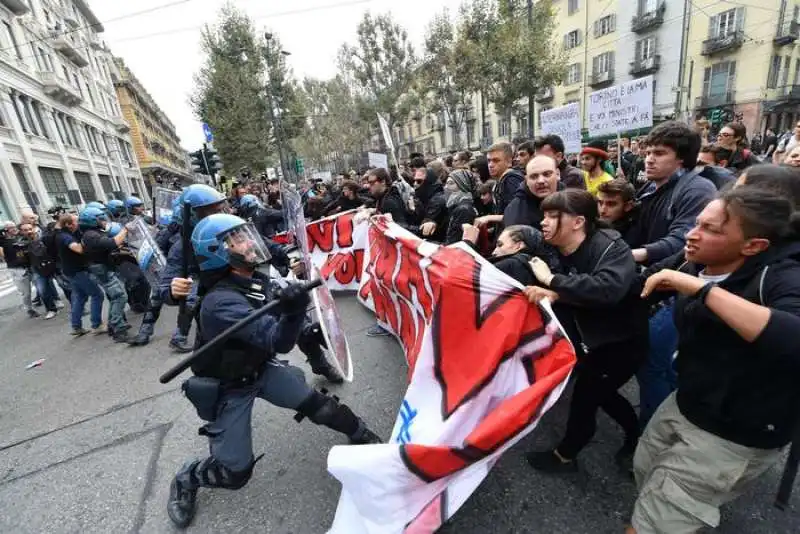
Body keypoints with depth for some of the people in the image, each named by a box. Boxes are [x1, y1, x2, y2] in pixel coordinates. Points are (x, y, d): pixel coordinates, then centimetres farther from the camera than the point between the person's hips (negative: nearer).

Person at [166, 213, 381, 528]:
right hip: (229, 387, -6)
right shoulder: (221, 302, -32)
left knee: (317, 405, 0)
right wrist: (292, 312, -57)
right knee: (234, 473, 2)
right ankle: (186, 480, 32)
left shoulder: (255, 279, -7)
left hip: (261, 368, 6)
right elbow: (277, 341, -38)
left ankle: (362, 435, 22)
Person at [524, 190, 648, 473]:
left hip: (625, 339, -7)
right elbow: (570, 296, -8)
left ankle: (566, 455, 25)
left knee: (585, 393, 0)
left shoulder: (611, 247, -25)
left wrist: (552, 280, -39)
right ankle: (636, 436, 49)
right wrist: (546, 293, -32)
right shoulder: (558, 252, -5)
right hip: (595, 337, 7)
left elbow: (609, 288, -45)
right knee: (599, 391, 21)